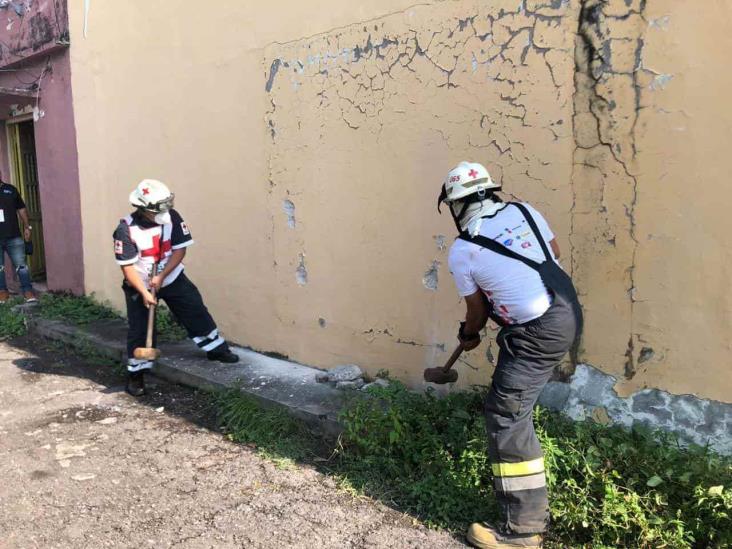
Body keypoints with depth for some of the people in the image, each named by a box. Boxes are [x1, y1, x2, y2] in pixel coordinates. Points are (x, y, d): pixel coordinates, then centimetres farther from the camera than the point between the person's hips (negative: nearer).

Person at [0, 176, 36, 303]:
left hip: (14, 237, 0)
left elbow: (21, 209, 14)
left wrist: (27, 226, 9)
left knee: (21, 265, -2)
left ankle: (28, 291, 0)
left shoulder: (10, 189, 9)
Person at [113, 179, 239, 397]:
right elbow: (127, 267, -21)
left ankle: (216, 348, 21)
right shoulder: (126, 230, -24)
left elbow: (180, 250, -11)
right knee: (138, 329, 0)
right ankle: (135, 374, 15)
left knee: (196, 311, 4)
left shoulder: (171, 217, -16)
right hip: (139, 285, -3)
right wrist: (144, 292, -28)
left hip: (172, 278, 3)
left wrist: (161, 277, -19)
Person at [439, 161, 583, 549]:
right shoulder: (524, 211, 7)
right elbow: (554, 253, 17)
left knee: (506, 416, -1)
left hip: (538, 331, -9)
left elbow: (477, 309, 6)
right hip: (568, 311, 9)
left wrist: (468, 335, 27)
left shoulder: (461, 252, -6)